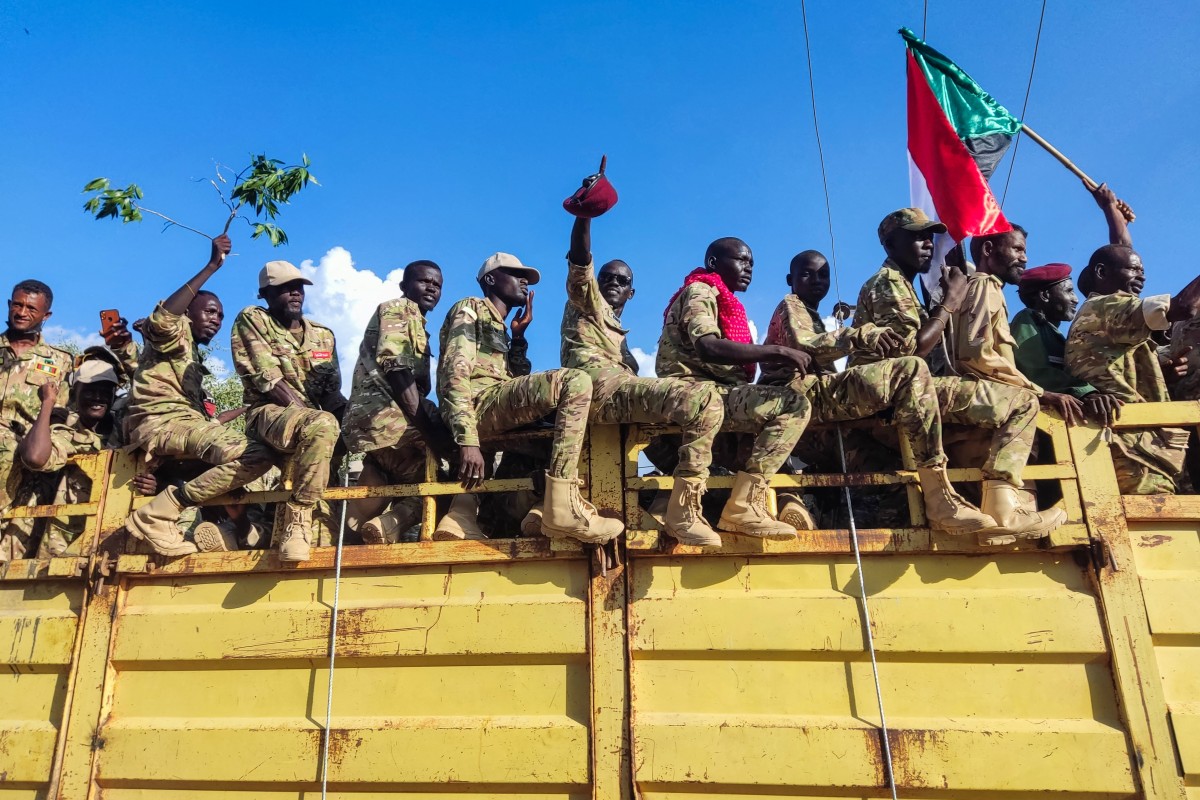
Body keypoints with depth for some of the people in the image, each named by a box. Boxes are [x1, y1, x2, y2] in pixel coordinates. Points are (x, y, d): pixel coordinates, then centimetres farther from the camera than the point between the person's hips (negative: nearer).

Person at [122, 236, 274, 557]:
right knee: (257, 455, -27)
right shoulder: (176, 333, 7)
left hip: (185, 422, 9)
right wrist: (212, 266, -21)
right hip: (160, 422, -9)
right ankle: (156, 516, -23)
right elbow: (161, 318, -21)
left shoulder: (193, 357, 31)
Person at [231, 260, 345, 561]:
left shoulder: (323, 335, 17)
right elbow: (267, 381, -10)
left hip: (314, 421, 7)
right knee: (323, 425, -37)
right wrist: (311, 416, -19)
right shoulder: (251, 320, 1)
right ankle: (297, 517, -31)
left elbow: (332, 391, 13)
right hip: (269, 414, -7)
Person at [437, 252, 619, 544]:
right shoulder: (470, 309, 8)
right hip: (478, 404, -9)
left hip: (494, 409, 10)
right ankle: (563, 508, -31)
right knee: (575, 381, -23)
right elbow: (455, 372, -10)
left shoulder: (499, 329, 36)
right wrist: (468, 440, -22)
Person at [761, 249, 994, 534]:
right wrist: (861, 335, -27)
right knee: (911, 370, -21)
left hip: (819, 396, 9)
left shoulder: (813, 317, 35)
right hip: (802, 394, -9)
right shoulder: (790, 306, 8)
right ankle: (940, 499, -28)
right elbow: (802, 346, -16)